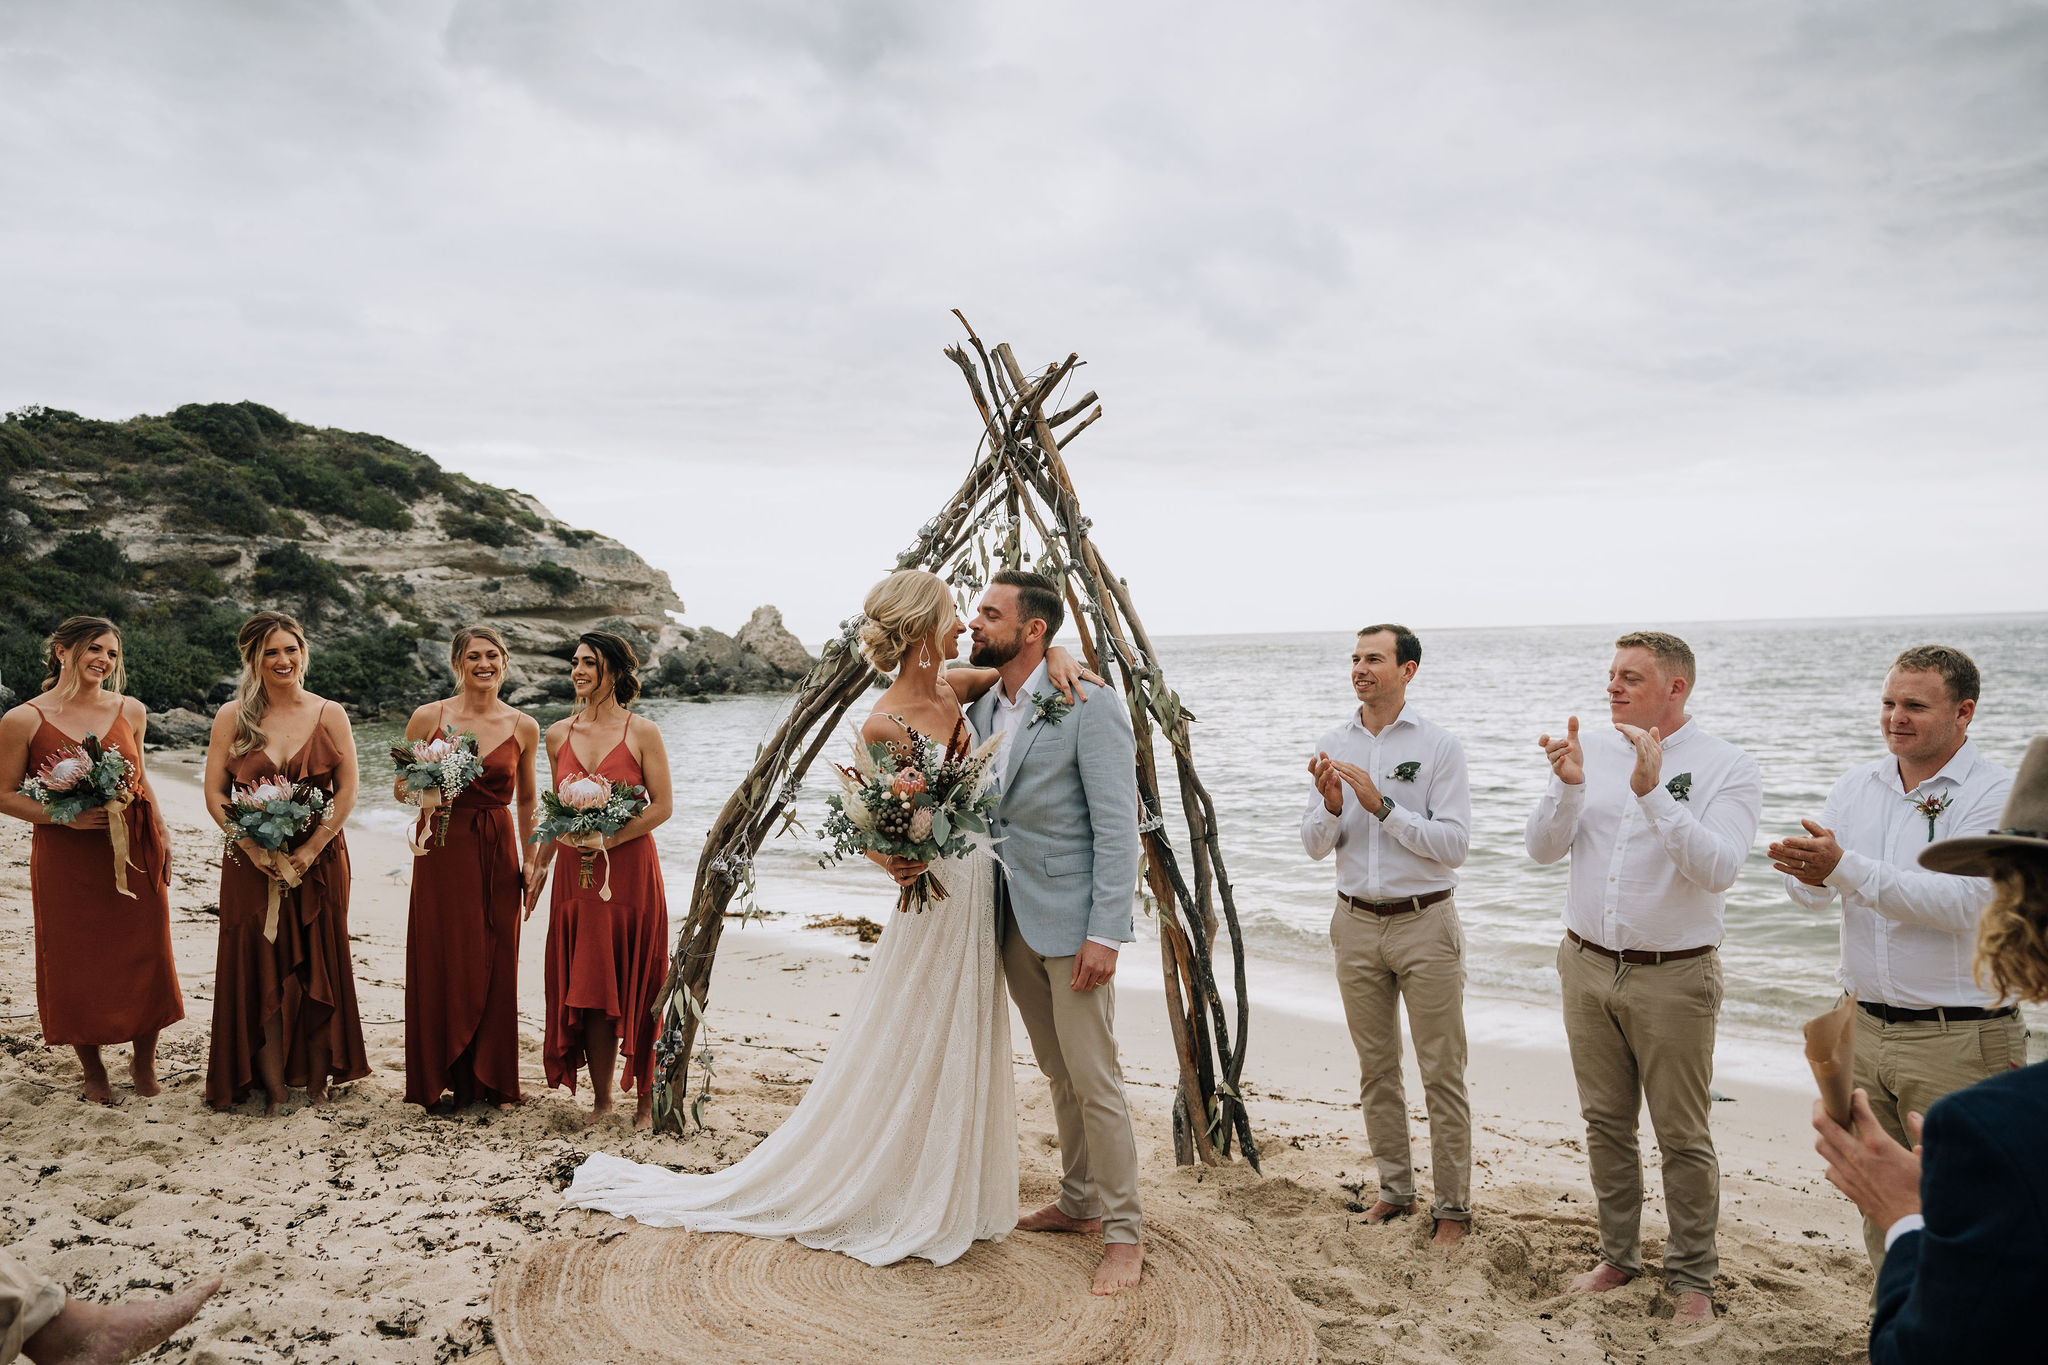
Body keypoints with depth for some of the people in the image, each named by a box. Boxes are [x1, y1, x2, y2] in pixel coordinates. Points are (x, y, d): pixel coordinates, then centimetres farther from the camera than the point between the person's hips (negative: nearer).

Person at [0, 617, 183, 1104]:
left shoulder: (130, 711, 5)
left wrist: (162, 836, 11)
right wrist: (67, 816, -17)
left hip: (134, 851, 3)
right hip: (66, 860, -2)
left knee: (144, 958, 7)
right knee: (76, 964, 6)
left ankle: (143, 1062, 27)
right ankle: (93, 1071, 26)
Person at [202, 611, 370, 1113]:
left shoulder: (329, 714, 1)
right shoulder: (232, 717, 2)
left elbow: (347, 792, -2)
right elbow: (215, 793, -1)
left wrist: (309, 851, -12)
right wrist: (255, 849, -13)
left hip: (319, 859, 0)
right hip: (251, 862, 0)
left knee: (319, 969, 5)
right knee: (260, 971, 2)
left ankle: (317, 1081, 16)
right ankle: (273, 1086, 12)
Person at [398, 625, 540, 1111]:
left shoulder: (524, 727, 4)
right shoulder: (429, 717, -1)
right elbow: (400, 788, 8)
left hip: (498, 853, 1)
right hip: (442, 849, -1)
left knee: (495, 968, 4)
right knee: (442, 965, 1)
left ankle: (492, 1082, 18)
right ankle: (441, 1080, 17)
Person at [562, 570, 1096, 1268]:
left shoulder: (952, 691, 1)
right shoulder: (885, 725, -19)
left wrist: (1056, 658, -9)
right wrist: (894, 861, -31)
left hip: (978, 899, 8)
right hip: (933, 900, -8)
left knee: (961, 1056, 18)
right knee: (903, 1061, 5)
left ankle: (942, 1198, 35)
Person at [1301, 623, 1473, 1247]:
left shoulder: (1439, 745, -7)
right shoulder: (1332, 745, 5)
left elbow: (1454, 844, -13)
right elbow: (1315, 846, 4)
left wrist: (1382, 805, -21)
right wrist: (1332, 805, -16)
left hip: (1425, 922, -4)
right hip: (1357, 922, 4)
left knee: (1442, 1072, 2)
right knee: (1376, 1067, 13)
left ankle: (1453, 1205, 14)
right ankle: (1395, 1189, 27)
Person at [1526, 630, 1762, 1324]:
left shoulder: (1729, 767, -8)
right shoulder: (1592, 751, 4)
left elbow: (1718, 868, -23)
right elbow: (1543, 848, -2)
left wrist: (1653, 792, -32)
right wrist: (1567, 785, -19)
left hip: (1673, 977, -4)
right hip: (1587, 966, 4)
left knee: (1683, 1137, 6)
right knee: (1606, 1123, 15)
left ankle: (1691, 1277, 23)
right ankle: (1618, 1255, 31)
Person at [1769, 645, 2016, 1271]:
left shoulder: (1997, 795, -10)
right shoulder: (1858, 786, 7)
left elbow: (1961, 902, -24)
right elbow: (1812, 893, 1)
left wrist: (1844, 867, -32)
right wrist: (1808, 873, -23)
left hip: (1959, 1039, -5)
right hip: (1864, 1027, 6)